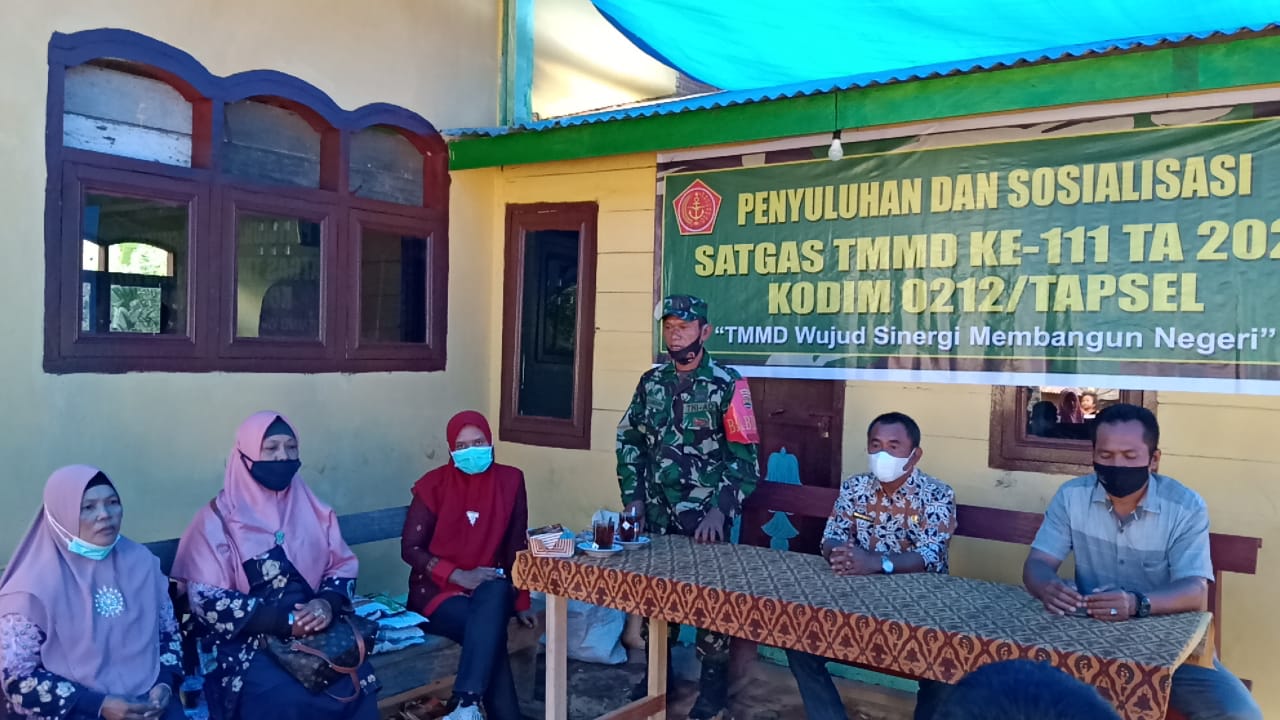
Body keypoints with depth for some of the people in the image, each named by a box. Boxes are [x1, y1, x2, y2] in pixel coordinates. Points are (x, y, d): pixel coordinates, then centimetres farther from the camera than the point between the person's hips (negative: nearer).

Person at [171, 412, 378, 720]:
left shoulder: (312, 509, 13)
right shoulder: (218, 518, 0)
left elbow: (344, 565, 13)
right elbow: (207, 601, -7)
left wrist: (328, 603, -11)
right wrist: (284, 621, -17)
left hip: (317, 633, 4)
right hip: (247, 643, -3)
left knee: (356, 688, -21)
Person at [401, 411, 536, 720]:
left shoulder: (510, 480, 1)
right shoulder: (434, 485, -7)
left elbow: (516, 546, 7)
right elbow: (410, 549, -7)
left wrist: (521, 600, 3)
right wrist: (459, 576, -19)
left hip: (489, 588, 2)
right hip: (438, 589, -2)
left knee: (497, 593, -37)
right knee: (491, 630, -34)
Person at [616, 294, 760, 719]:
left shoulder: (726, 383, -10)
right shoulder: (651, 381, 5)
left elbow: (744, 455, -12)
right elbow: (629, 440, 10)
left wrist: (720, 510, -19)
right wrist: (632, 498, 3)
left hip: (706, 514, -4)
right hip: (657, 512, 5)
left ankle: (714, 679, 21)